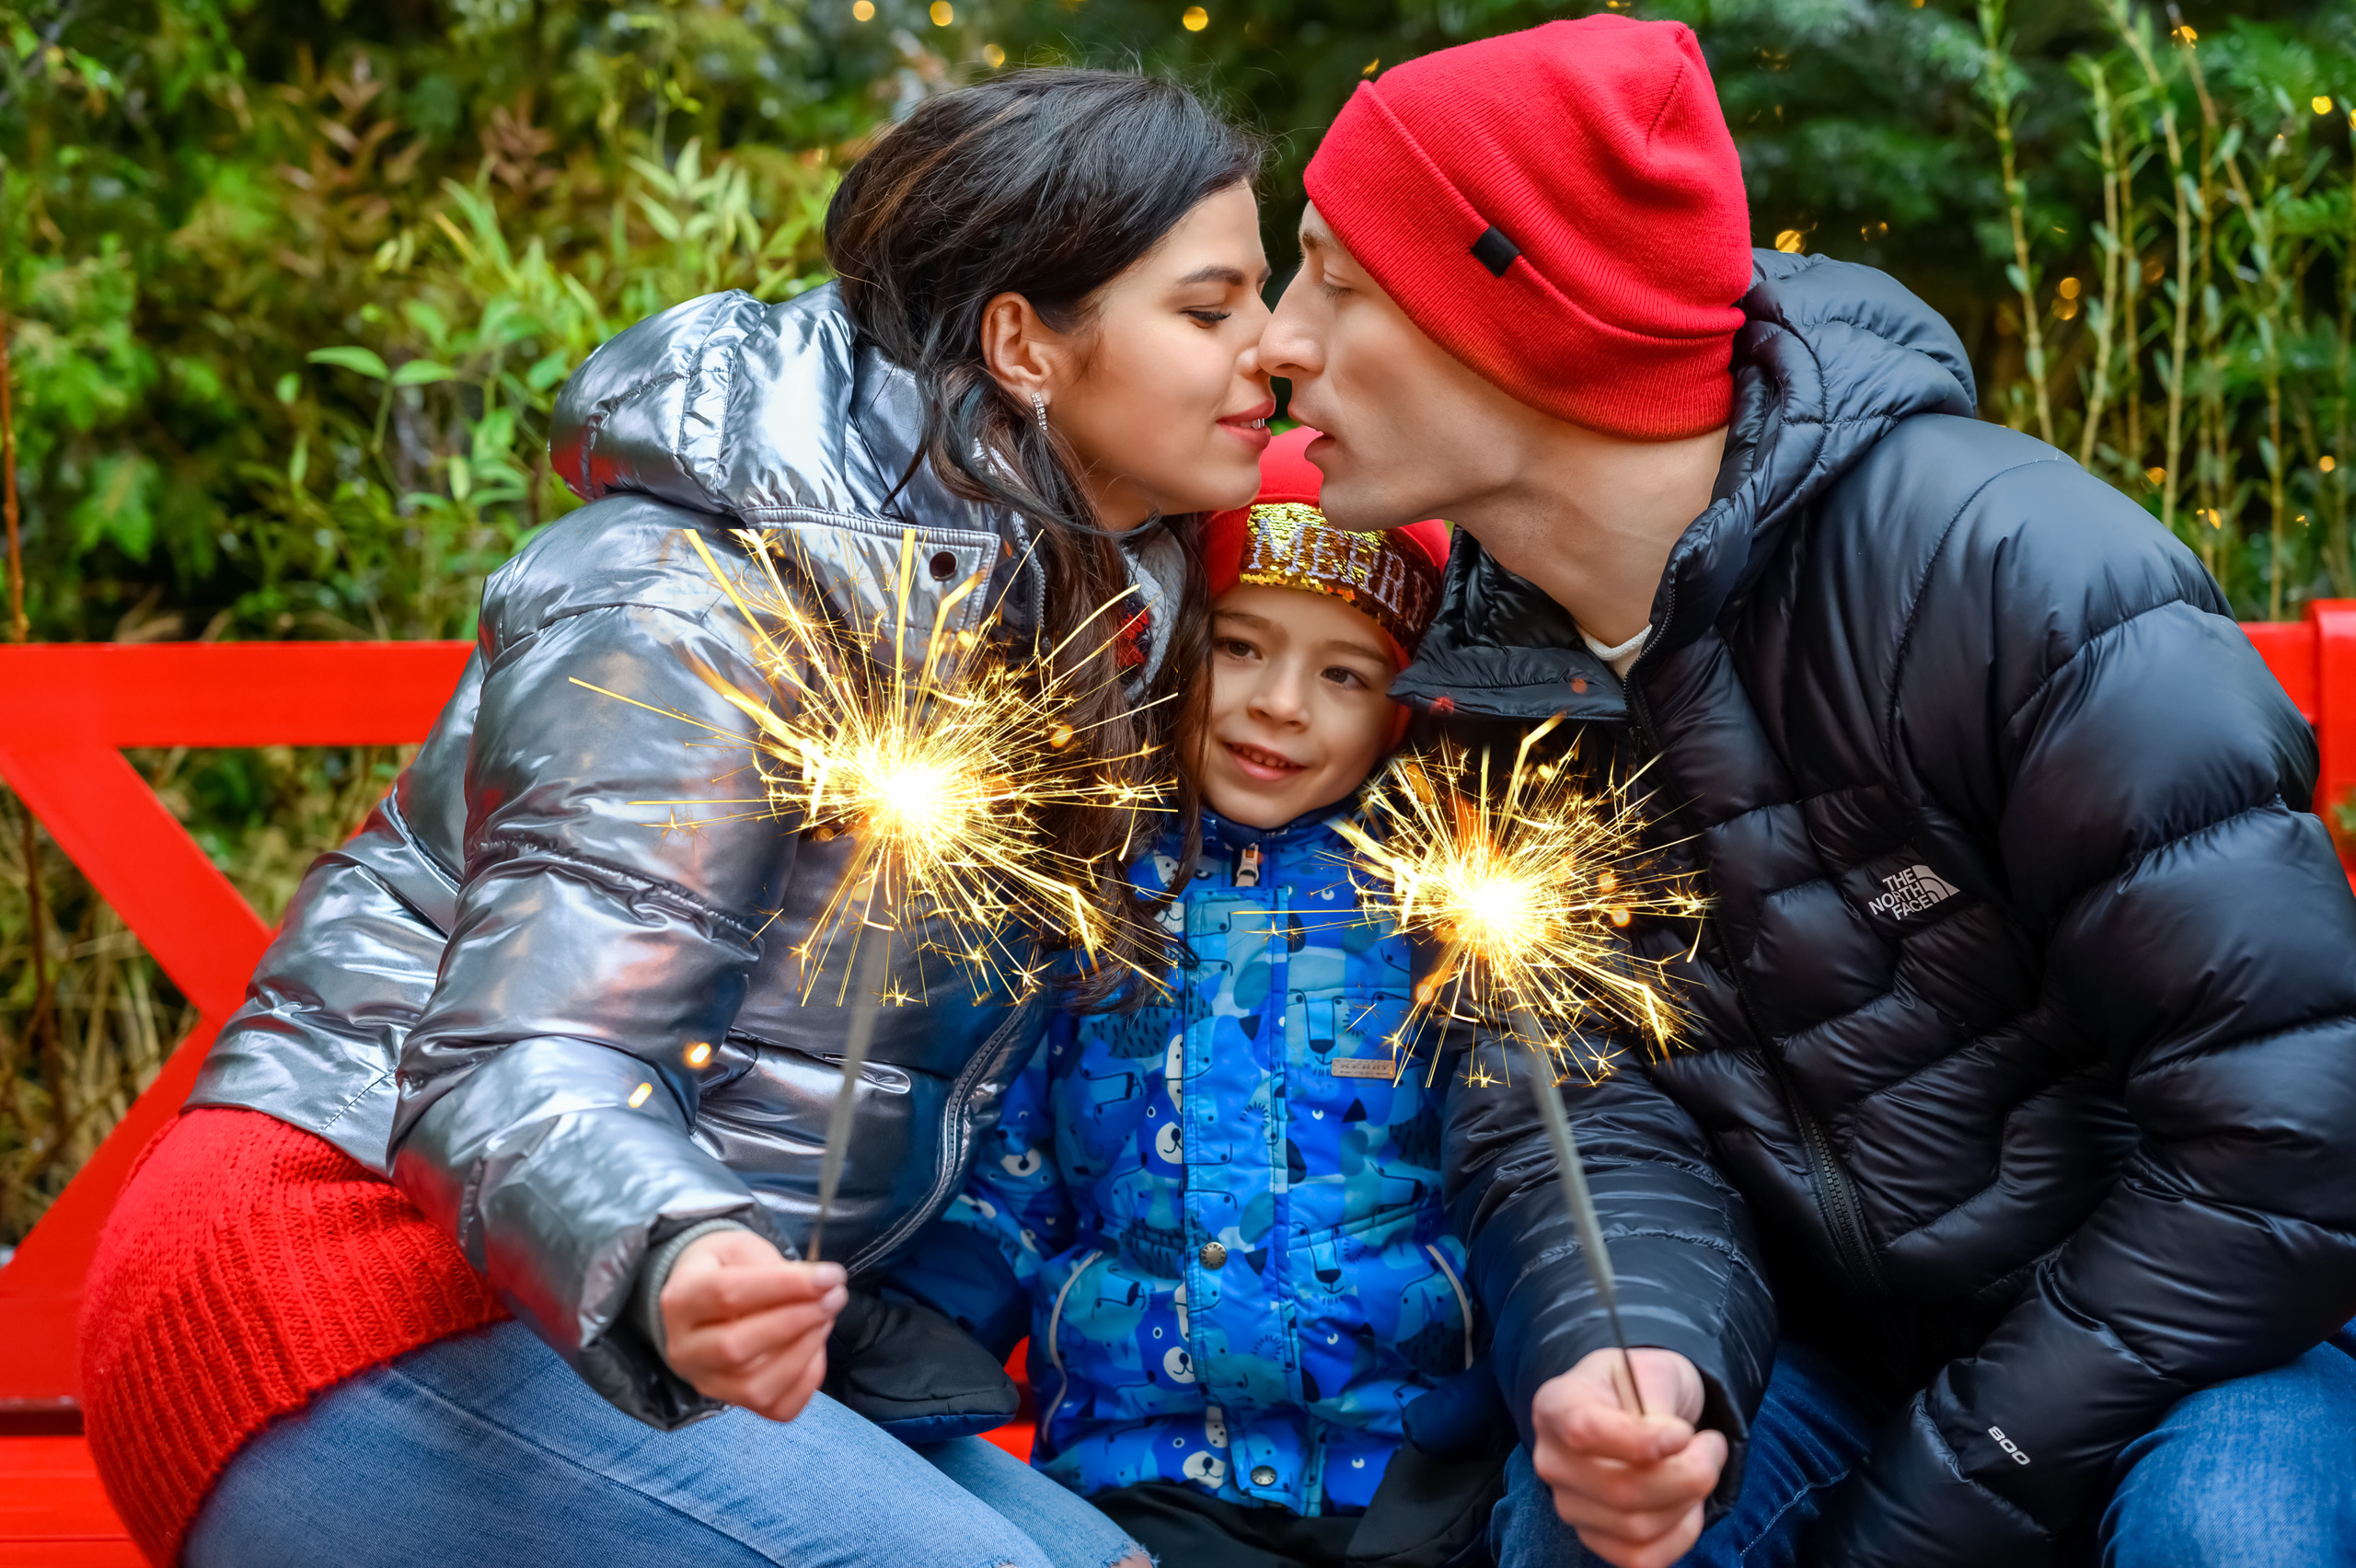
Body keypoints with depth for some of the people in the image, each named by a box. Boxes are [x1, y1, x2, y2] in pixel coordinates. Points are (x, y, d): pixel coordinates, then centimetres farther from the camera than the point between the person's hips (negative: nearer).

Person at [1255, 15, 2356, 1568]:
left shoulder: (2001, 566, -24)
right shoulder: (1495, 682, -4)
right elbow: (1586, 1114, -6)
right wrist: (1629, 1352, -31)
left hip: (2205, 1328, -4)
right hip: (1843, 1329, 4)